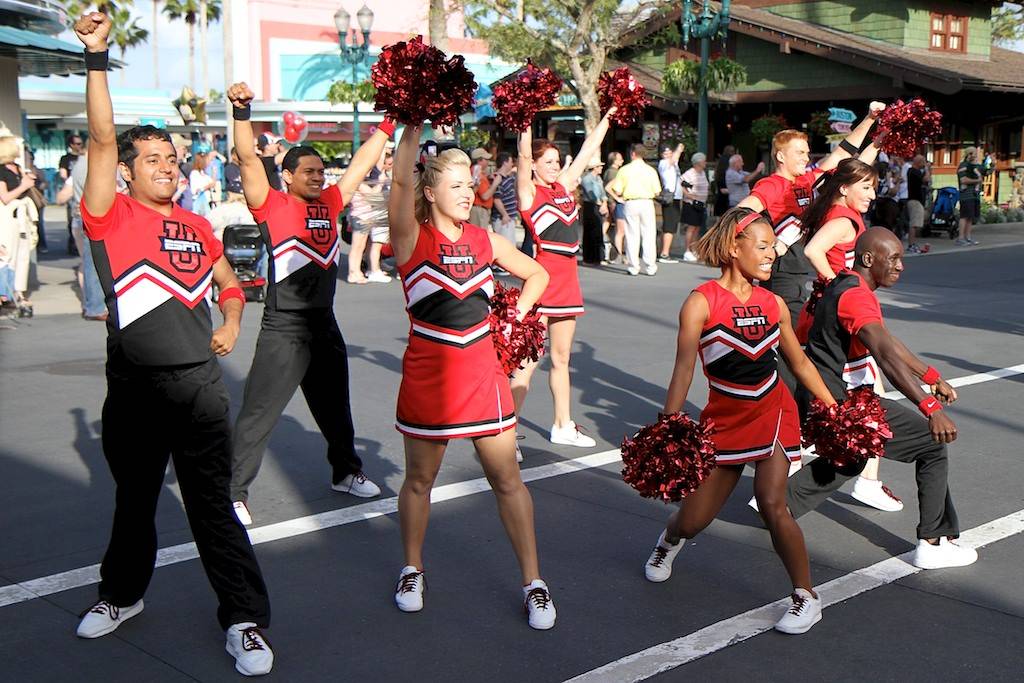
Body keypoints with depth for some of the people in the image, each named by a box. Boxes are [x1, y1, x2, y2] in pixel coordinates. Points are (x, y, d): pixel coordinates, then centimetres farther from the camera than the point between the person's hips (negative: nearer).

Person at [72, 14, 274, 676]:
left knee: (212, 506, 3)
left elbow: (229, 283, 23)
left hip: (200, 386, 1)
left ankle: (245, 618, 9)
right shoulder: (112, 216, -4)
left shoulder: (197, 226, 8)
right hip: (133, 389, -1)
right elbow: (102, 139, -17)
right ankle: (122, 594, 40)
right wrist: (97, 57, -23)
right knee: (134, 498, 18)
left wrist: (231, 324, 3)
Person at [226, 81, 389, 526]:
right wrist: (242, 113, -32)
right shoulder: (272, 206, -8)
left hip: (324, 326, 7)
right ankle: (235, 492, 3)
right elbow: (249, 160, -21)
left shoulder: (329, 204, 8)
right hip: (283, 330, -6)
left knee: (335, 406, 22)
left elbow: (361, 163, 15)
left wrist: (388, 125, 18)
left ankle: (346, 471, 40)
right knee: (258, 414, -4)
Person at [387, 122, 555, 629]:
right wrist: (415, 123, -32)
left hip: (481, 372, 3)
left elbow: (536, 274, 19)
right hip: (428, 373, -3)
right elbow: (401, 180, -25)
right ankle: (412, 571, 32)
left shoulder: (485, 241, 5)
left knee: (507, 478, 5)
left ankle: (532, 580, 15)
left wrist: (514, 316, 7)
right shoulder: (412, 238, -7)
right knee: (420, 478, 12)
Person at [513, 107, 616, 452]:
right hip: (541, 278, -7)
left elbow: (588, 150, 17)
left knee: (561, 358, 16)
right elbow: (524, 156, -21)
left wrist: (607, 116, 19)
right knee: (528, 361, -8)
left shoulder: (564, 186, 12)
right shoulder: (528, 192, -6)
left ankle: (562, 426, 27)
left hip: (567, 279, 7)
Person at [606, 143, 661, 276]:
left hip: (630, 203, 0)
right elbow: (657, 191, -1)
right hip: (647, 203, 0)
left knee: (632, 235, 5)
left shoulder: (624, 170, -1)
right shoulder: (650, 170, 0)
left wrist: (619, 198, 14)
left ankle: (633, 267, 6)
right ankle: (650, 267, 2)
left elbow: (618, 191, -6)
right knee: (649, 235, 4)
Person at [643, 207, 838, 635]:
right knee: (694, 518, 4)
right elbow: (684, 367, -17)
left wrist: (834, 409, 14)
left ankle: (806, 596, 0)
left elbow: (799, 362, 13)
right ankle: (669, 540, 42)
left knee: (772, 504, -16)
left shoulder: (773, 304, 1)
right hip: (724, 418, -1)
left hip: (772, 412, 2)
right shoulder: (701, 303, -12)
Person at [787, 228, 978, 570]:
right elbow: (887, 356, -33)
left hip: (820, 401, 10)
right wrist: (931, 407, -40)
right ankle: (934, 543, -1)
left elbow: (888, 342, 25)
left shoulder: (847, 286, 14)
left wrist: (932, 377, 24)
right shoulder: (856, 296, -20)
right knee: (933, 441, -4)